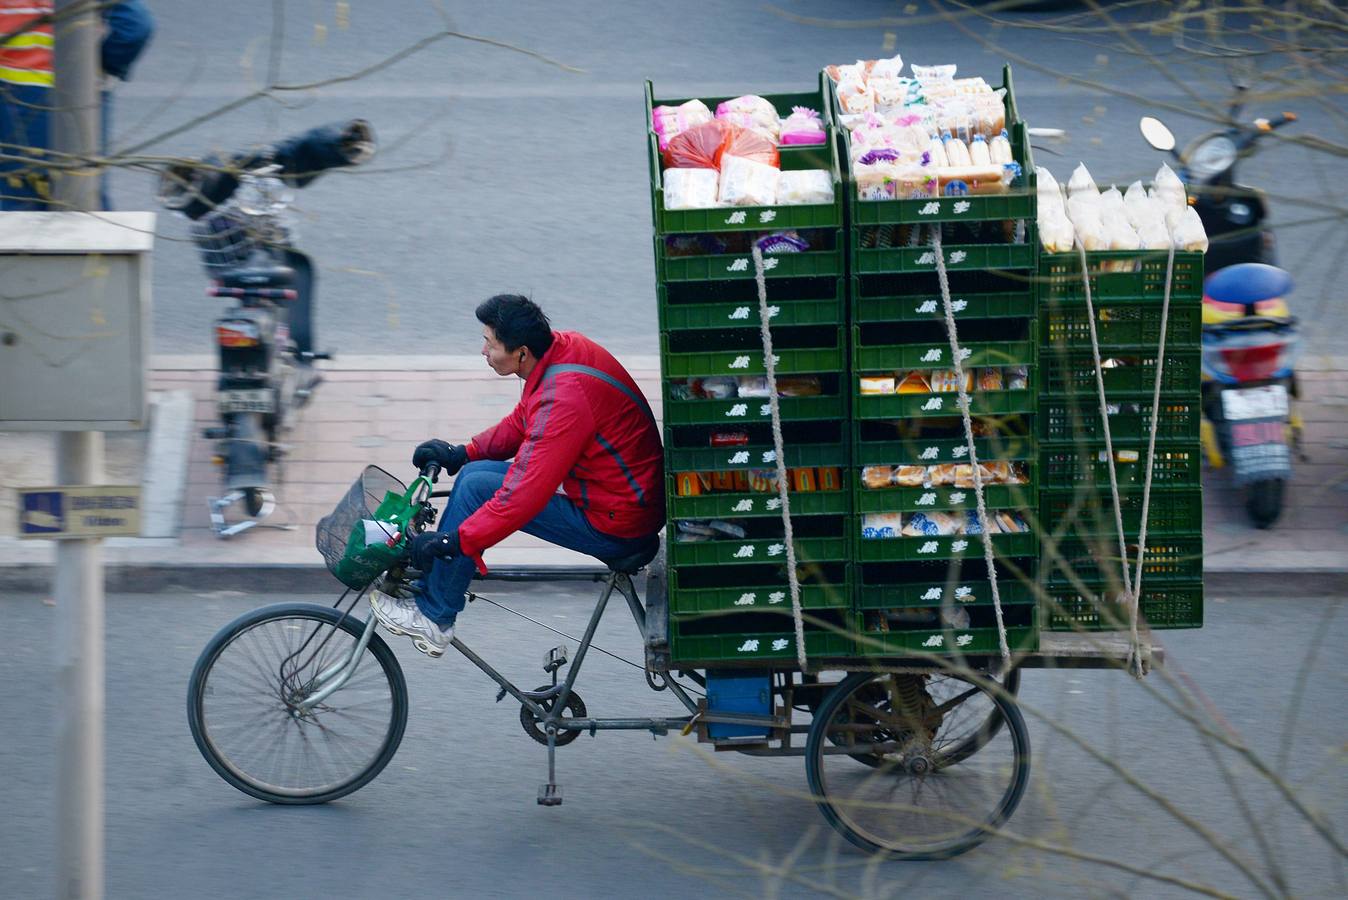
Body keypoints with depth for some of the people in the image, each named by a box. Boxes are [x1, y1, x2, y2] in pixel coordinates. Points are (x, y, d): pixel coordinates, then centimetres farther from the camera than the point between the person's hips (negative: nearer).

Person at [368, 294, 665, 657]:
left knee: (477, 488, -13)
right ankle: (427, 589, 16)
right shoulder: (563, 347, 0)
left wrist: (453, 540, -26)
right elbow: (521, 423, 17)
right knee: (475, 473, 10)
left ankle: (434, 618, -2)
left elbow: (526, 494, -31)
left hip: (613, 526, -10)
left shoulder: (564, 397, -29)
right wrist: (461, 453, 6)